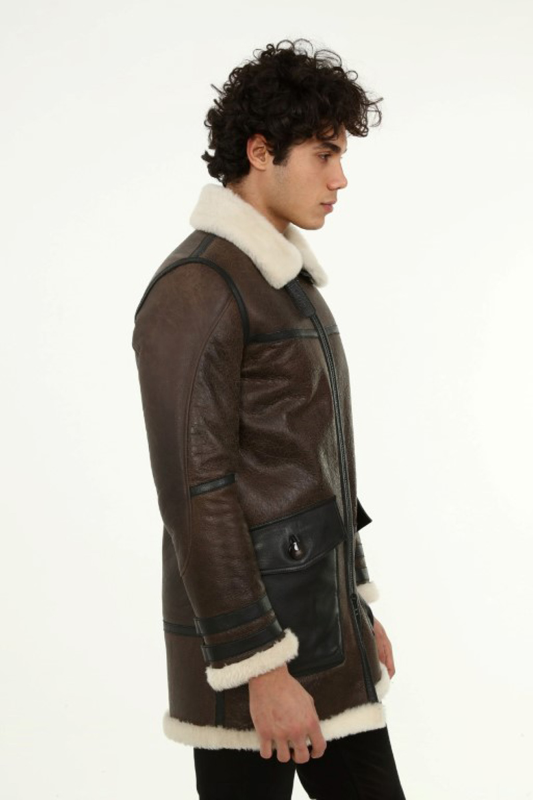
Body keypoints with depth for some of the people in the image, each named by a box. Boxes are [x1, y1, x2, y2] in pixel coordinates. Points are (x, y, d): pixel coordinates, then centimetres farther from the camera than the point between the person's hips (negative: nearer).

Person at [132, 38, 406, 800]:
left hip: (328, 636, 9)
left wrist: (359, 605, 18)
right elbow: (195, 492, -21)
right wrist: (262, 670, -21)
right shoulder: (196, 289, -17)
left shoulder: (291, 281, 12)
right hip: (250, 646, -9)